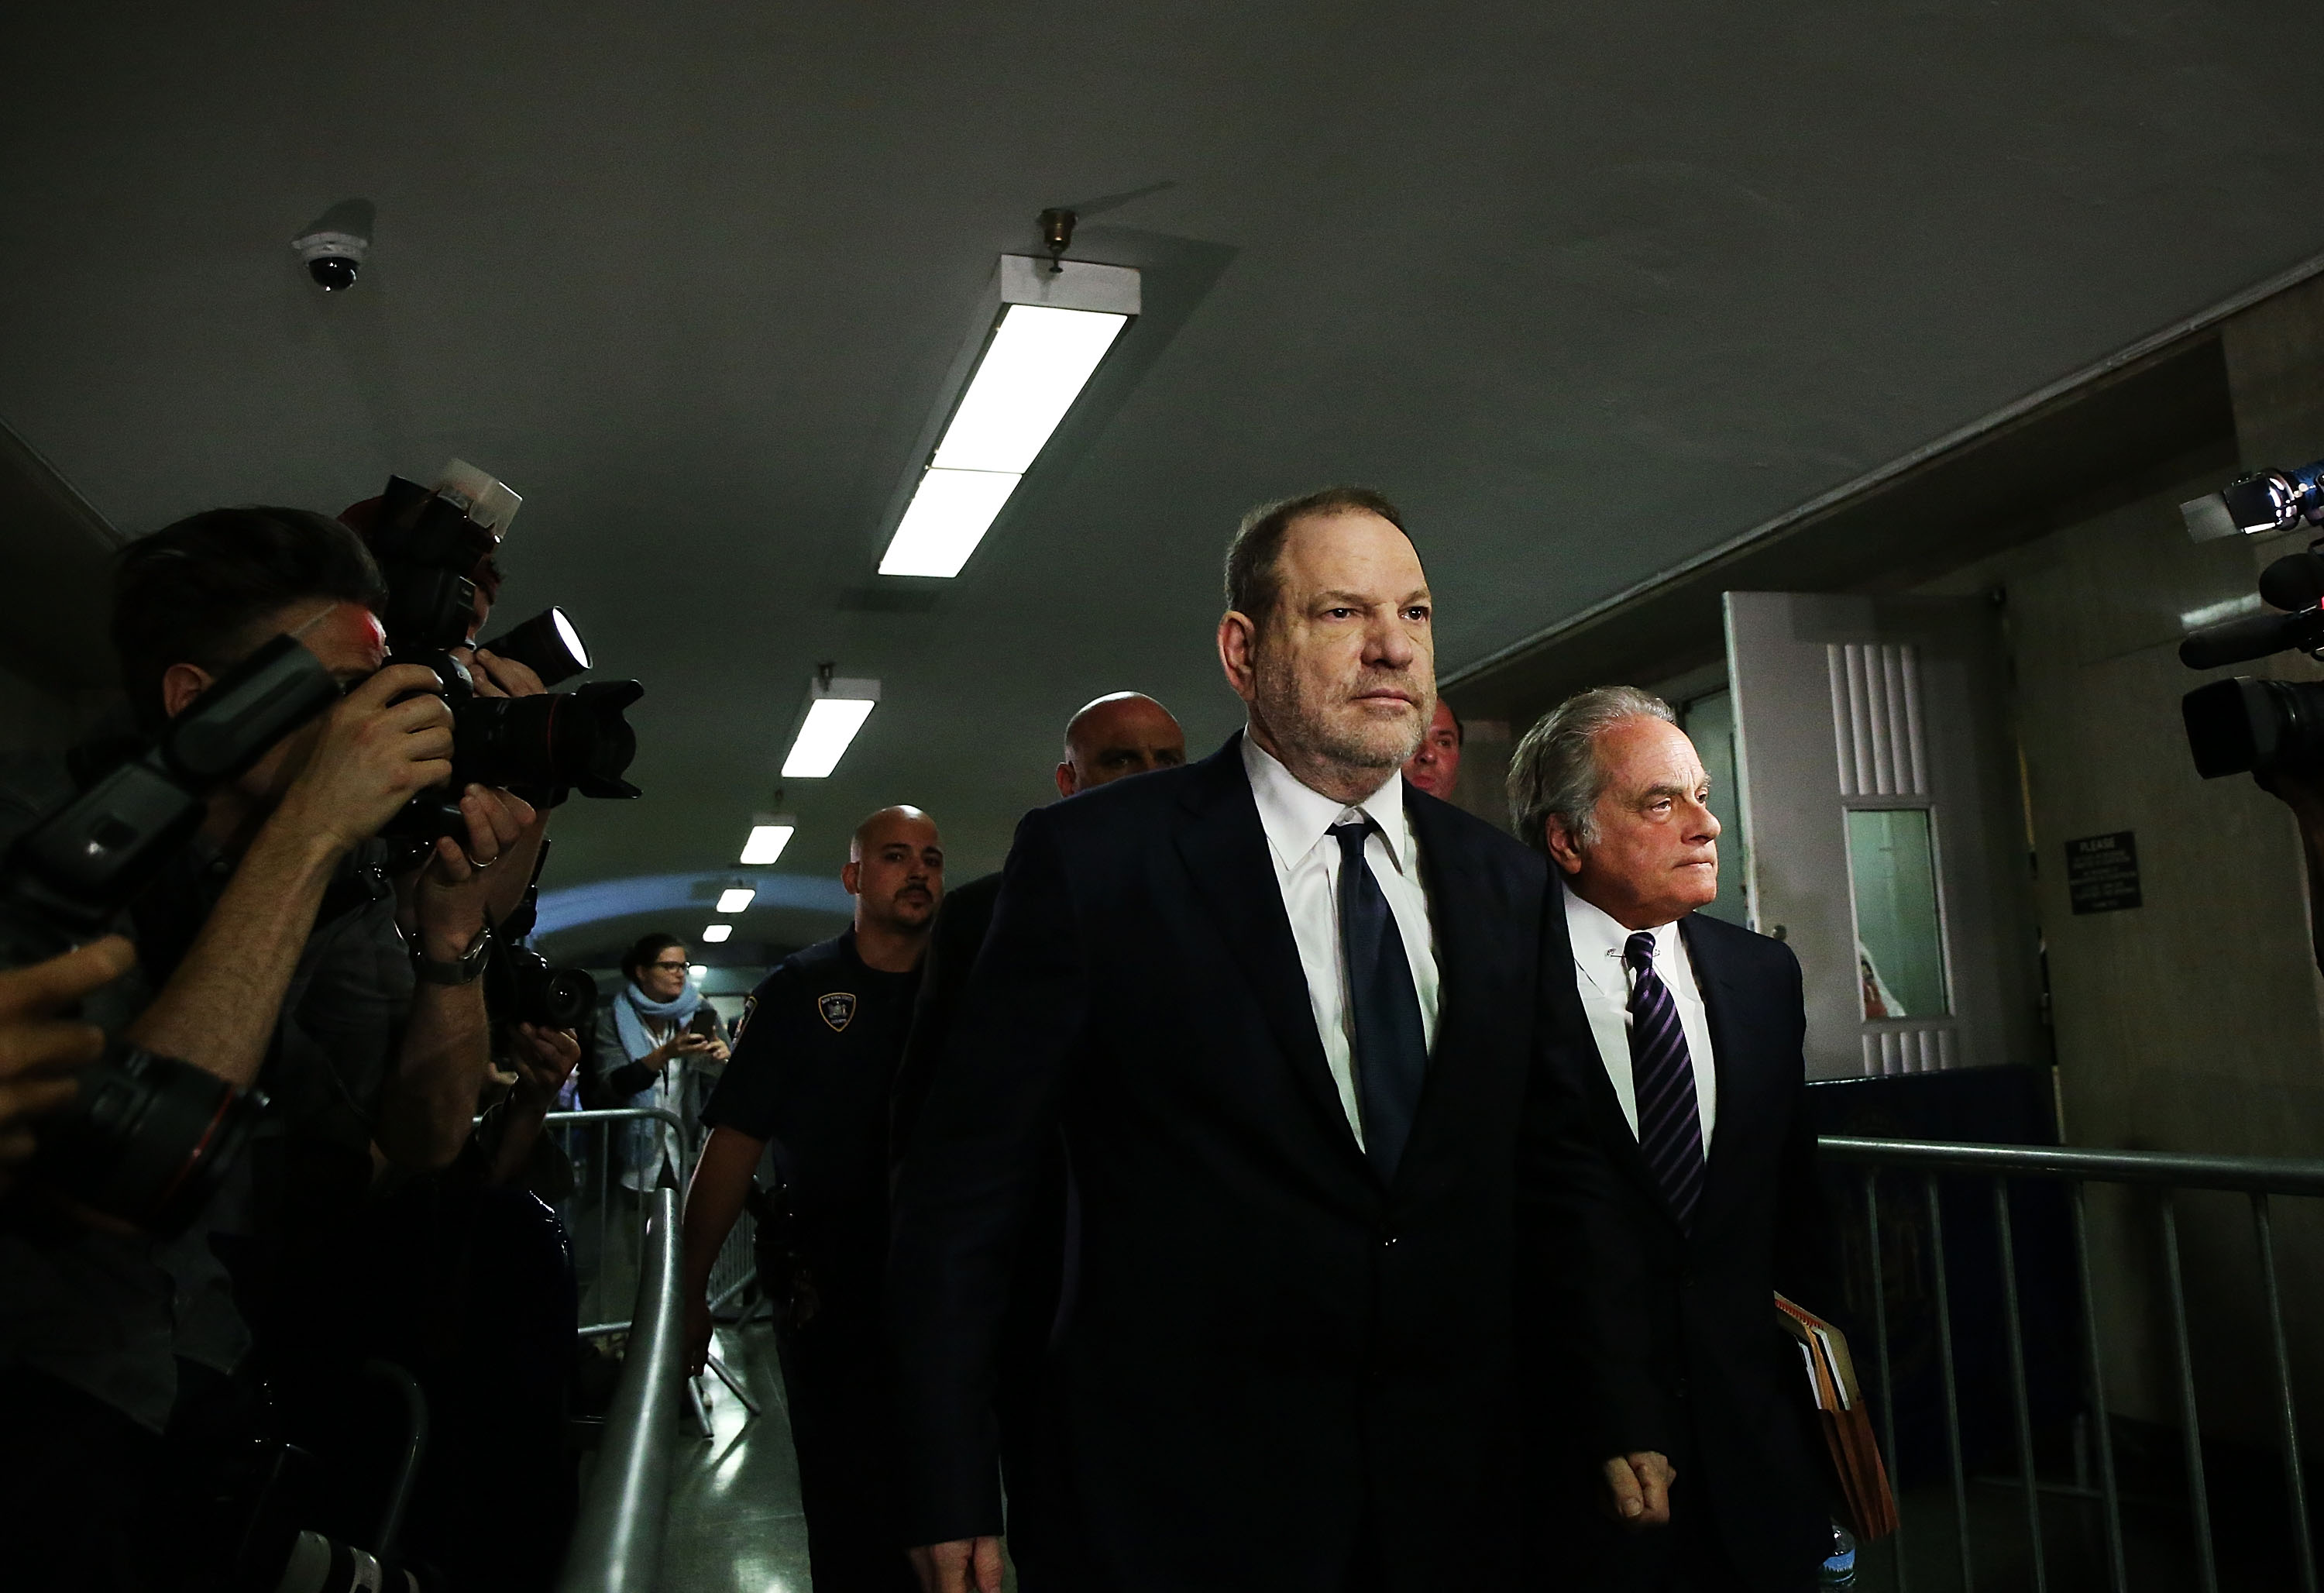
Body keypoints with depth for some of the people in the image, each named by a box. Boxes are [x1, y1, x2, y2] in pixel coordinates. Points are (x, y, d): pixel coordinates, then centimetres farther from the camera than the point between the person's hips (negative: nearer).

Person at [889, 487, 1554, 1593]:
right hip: (1193, 1503, -4)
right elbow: (962, 1190, -9)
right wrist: (951, 1500, -9)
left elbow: (1536, 1183, 9)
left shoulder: (1507, 882, 3)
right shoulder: (1090, 858, -11)